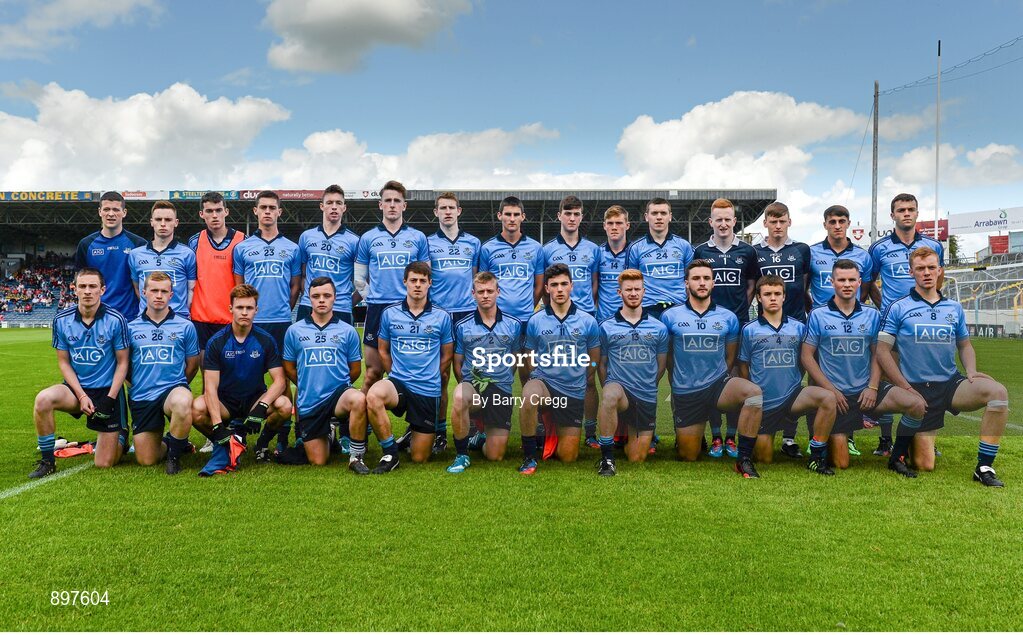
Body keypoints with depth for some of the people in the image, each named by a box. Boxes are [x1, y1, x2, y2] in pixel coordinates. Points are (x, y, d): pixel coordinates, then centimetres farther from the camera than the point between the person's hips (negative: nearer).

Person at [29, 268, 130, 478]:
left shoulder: (116, 320, -12)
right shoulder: (62, 320, -4)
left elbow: (122, 363, -6)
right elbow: (63, 362, 2)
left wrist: (110, 398, -14)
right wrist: (82, 396, -10)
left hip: (108, 391, -3)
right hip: (76, 388, 3)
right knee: (43, 399, -32)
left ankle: (121, 435, 32)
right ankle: (47, 461, -11)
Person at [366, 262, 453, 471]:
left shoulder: (442, 317, 1)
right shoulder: (389, 314, 3)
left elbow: (446, 355, 10)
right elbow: (383, 350, 13)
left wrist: (429, 377, 9)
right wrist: (397, 375, 8)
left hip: (428, 390, 0)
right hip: (398, 383, 0)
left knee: (419, 458, 2)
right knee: (373, 396, -38)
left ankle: (414, 431, 39)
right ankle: (390, 454, -17)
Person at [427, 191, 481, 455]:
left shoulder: (473, 243, 13)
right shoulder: (427, 243, 8)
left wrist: (477, 301, 9)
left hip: (468, 314, 1)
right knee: (441, 376, 0)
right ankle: (440, 431, 8)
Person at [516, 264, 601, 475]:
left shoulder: (588, 321, -2)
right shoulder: (535, 321, -2)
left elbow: (594, 361, 9)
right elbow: (529, 359, 7)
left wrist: (578, 382, 10)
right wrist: (539, 379, -3)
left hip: (574, 392, 1)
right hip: (543, 381, -1)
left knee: (568, 457, 4)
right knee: (529, 397, -40)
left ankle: (554, 428, 40)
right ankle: (529, 456, -18)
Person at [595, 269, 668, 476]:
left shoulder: (659, 328, 4)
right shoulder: (606, 327, 0)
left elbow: (661, 365, 12)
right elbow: (601, 364, 6)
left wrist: (648, 387, 13)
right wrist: (609, 392, 1)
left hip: (646, 397, 2)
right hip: (618, 388, -2)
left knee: (637, 458, 5)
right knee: (610, 396, -42)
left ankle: (631, 433, 42)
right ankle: (607, 457, -26)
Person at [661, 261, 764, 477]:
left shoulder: (728, 318, 1)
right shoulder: (670, 316, -3)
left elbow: (730, 358, 14)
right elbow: (666, 356, 10)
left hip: (719, 386, 1)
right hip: (685, 394, 0)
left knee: (754, 392, -32)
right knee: (688, 457, 6)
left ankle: (744, 459, -20)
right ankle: (688, 434, 44)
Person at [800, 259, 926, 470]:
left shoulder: (872, 315, 5)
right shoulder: (818, 315, -4)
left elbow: (877, 354, 8)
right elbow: (807, 356, -4)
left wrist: (873, 387, -7)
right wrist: (830, 389, -11)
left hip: (866, 389, 3)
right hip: (834, 394, -3)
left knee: (917, 405, -20)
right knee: (840, 463, -4)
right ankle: (834, 440, 31)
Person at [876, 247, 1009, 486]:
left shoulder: (954, 308, 11)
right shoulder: (898, 308, -2)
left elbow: (965, 345, 20)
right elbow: (882, 351, -5)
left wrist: (971, 371, -2)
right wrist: (906, 388, -11)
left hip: (951, 383, 4)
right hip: (917, 389, -4)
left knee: (998, 392, -27)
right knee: (925, 466, -8)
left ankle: (984, 467, -16)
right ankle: (899, 453, 29)